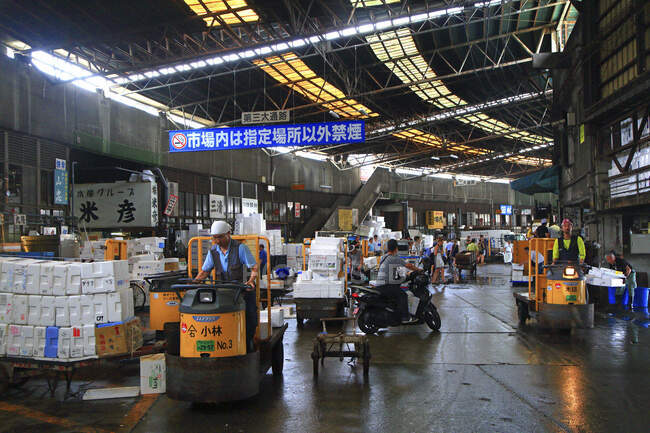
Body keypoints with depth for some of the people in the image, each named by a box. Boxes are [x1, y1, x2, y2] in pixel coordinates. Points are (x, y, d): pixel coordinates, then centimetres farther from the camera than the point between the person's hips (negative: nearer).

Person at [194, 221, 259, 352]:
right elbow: (204, 271, 10)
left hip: (244, 289, -3)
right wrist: (194, 282, -9)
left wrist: (251, 280, -33)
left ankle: (248, 344, 16)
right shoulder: (213, 251, 5)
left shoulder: (240, 248, -9)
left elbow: (254, 267, -13)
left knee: (251, 320, -6)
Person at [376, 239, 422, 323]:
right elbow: (408, 265, -4)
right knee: (402, 295, -11)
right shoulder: (394, 258, -9)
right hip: (386, 287, -9)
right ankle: (405, 317, -17)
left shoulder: (383, 257, 17)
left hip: (379, 286, 9)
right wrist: (418, 270, 11)